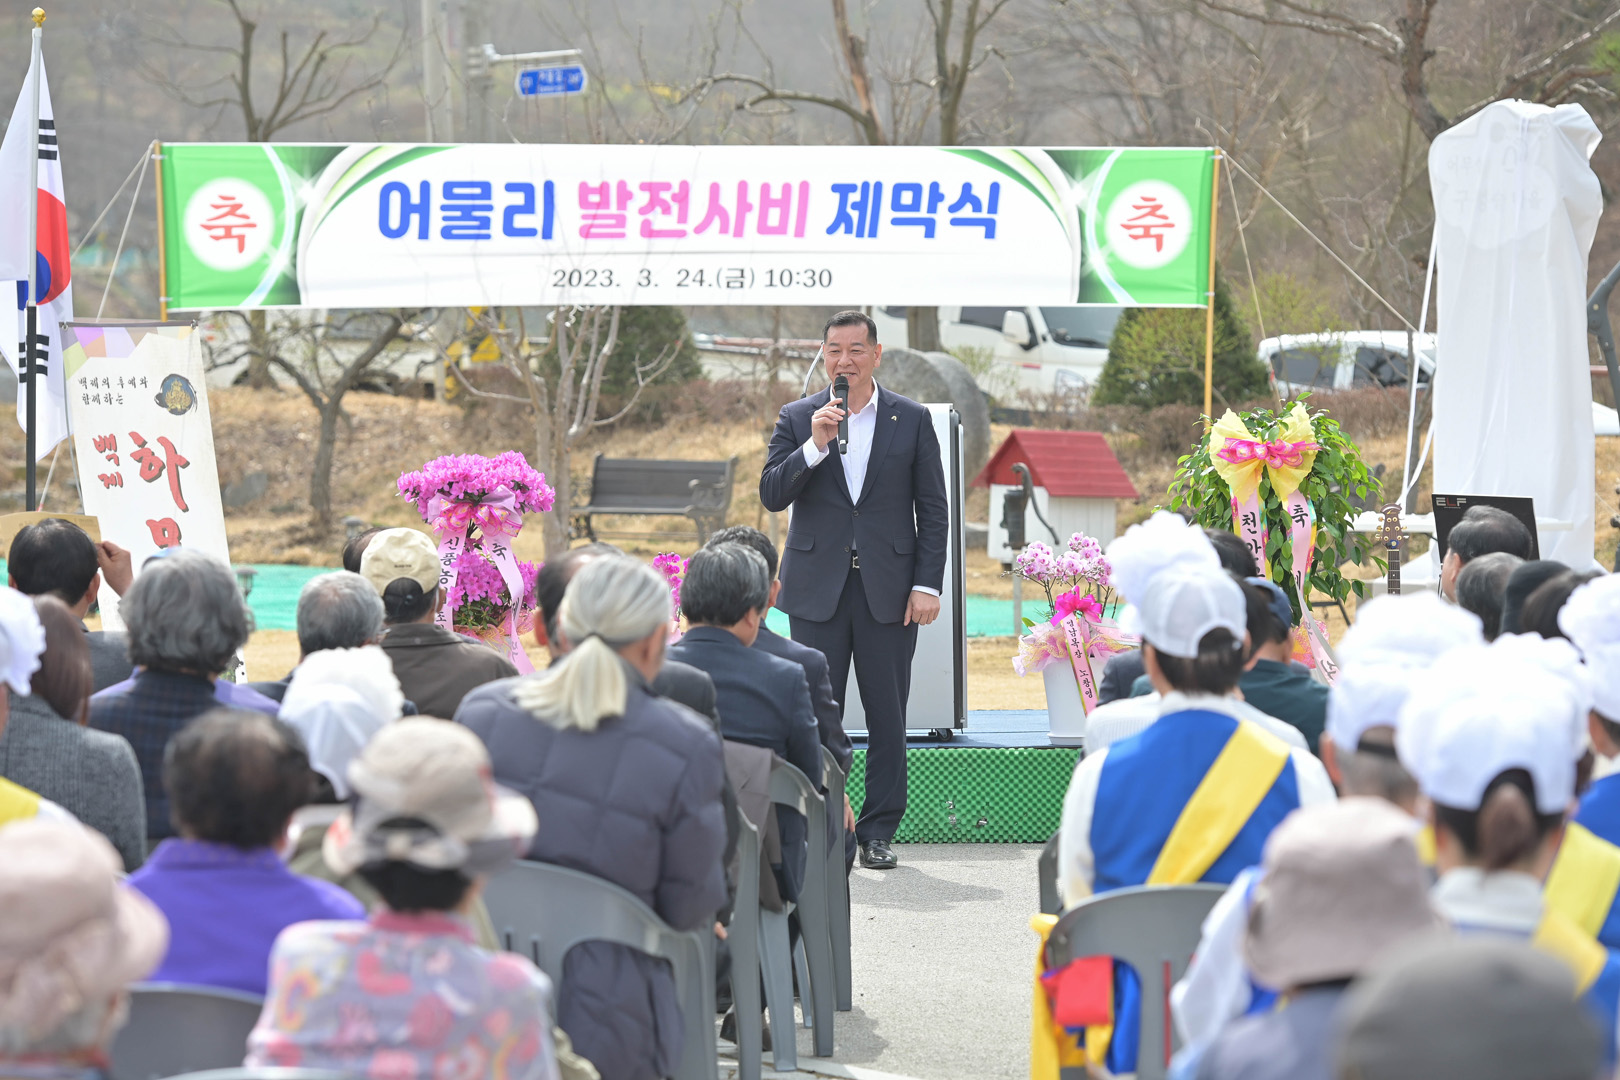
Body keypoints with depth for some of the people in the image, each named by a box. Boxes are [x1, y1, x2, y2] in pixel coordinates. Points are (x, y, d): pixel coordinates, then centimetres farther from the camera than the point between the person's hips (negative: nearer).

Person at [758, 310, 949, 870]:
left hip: (889, 591, 0)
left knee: (888, 718, 2)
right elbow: (771, 495, -2)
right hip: (817, 590, 0)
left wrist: (927, 585, -3)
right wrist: (815, 445, -16)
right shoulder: (797, 419, 6)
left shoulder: (912, 420, 5)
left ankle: (878, 833, 10)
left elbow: (933, 509, 5)